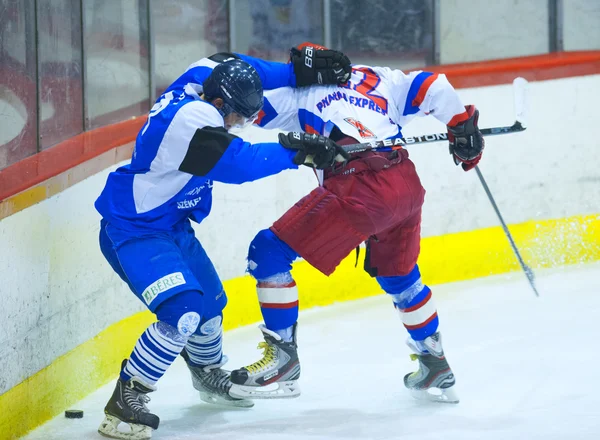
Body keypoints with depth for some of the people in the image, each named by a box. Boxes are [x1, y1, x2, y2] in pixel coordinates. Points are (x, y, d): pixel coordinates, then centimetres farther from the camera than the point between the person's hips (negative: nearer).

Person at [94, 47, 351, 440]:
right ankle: (123, 405, -16)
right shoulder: (192, 119, -32)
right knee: (182, 313, -25)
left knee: (209, 301, 24)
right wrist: (299, 152, -20)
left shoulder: (201, 81, -6)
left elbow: (237, 68, 11)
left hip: (170, 222, 10)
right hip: (133, 230, -10)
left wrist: (300, 70, 3)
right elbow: (242, 162, -29)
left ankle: (210, 374, 53)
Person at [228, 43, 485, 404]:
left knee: (269, 252, 4)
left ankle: (283, 360, 4)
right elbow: (432, 87, 16)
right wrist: (463, 129, 23)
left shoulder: (297, 94, 17)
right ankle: (436, 369, 41)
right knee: (400, 277, 32)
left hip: (359, 189, -6)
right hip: (408, 183, 6)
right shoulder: (378, 78, 25)